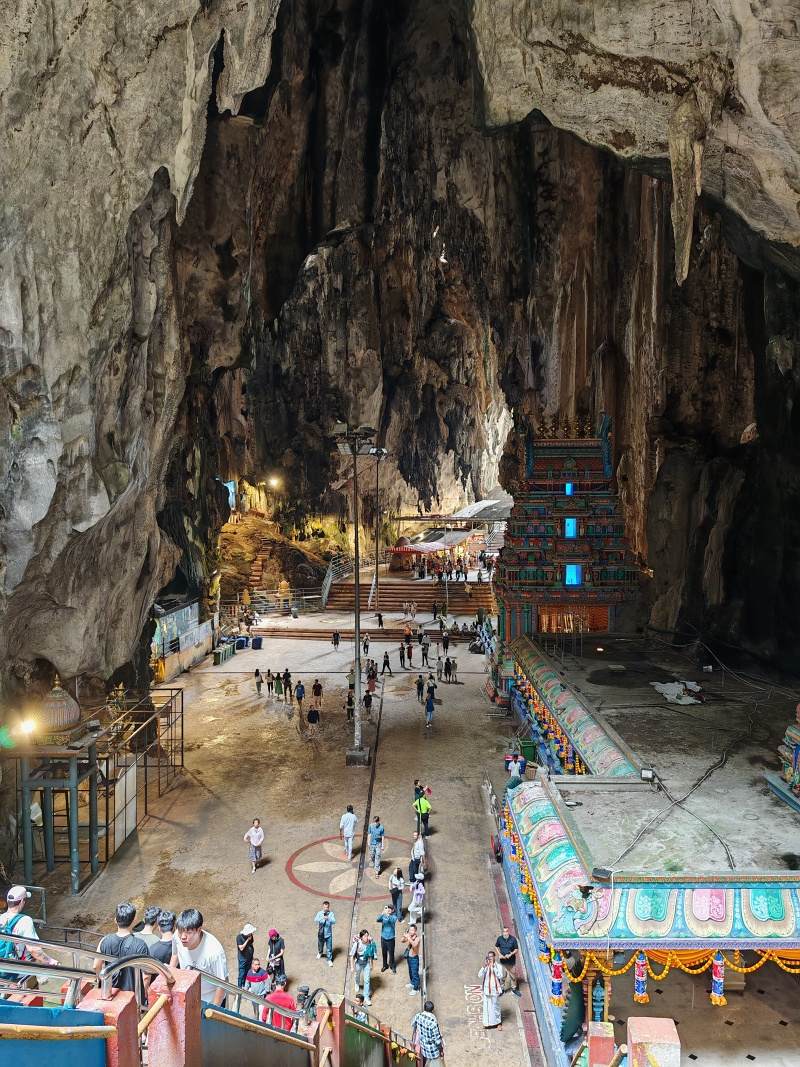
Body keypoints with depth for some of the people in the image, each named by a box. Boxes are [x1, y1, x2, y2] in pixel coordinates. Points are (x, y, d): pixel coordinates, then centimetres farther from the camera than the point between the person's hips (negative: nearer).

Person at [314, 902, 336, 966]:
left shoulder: (331, 914, -12)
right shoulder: (319, 913, -11)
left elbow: (334, 922, -23)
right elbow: (315, 920, -26)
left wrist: (328, 918, -43)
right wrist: (322, 918, -45)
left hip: (328, 934, -1)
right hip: (321, 933, 1)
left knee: (329, 948, 1)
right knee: (320, 945, 23)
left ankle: (329, 960, 20)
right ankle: (320, 953, 54)